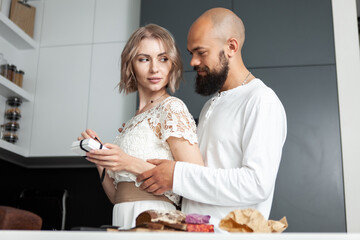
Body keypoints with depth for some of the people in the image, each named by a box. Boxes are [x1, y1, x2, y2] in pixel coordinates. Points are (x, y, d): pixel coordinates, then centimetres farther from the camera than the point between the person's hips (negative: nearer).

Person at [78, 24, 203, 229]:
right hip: (124, 222, 5)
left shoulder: (172, 108, -6)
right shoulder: (135, 121, 14)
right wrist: (99, 156, 0)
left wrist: (132, 164, -18)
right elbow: (117, 196, 14)